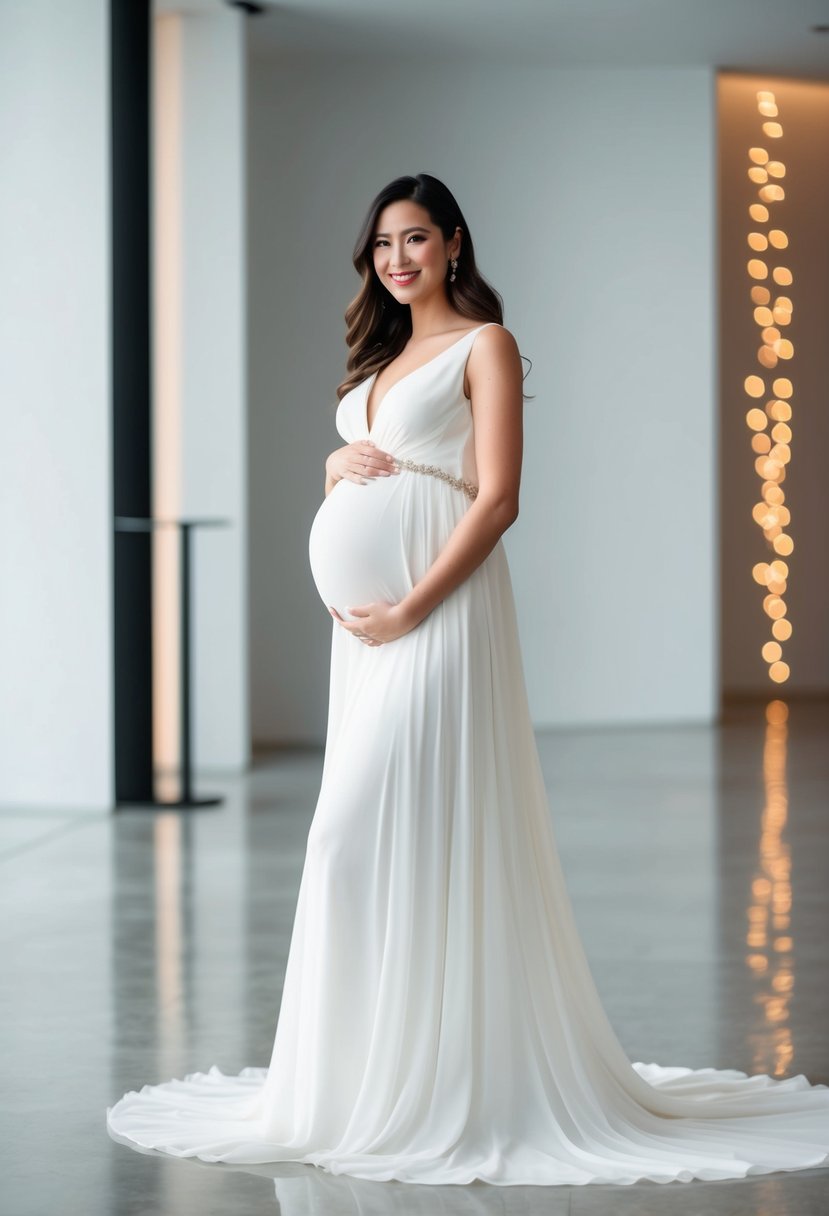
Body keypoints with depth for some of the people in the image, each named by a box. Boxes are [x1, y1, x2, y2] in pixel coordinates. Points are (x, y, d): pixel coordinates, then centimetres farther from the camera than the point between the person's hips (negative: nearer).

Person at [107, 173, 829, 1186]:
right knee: (364, 830, 8)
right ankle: (384, 1069, 16)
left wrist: (410, 609, -18)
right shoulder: (383, 353, 21)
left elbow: (497, 499, -11)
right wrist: (338, 463, 2)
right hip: (368, 617, 8)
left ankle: (435, 1081, -6)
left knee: (366, 830, -14)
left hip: (438, 610, -8)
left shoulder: (484, 344, -3)